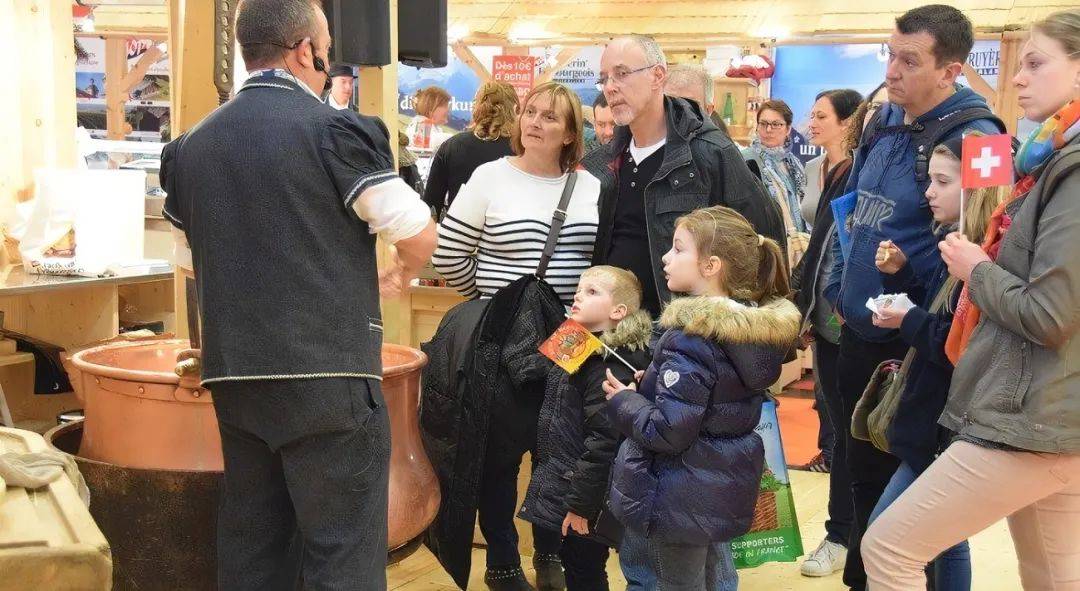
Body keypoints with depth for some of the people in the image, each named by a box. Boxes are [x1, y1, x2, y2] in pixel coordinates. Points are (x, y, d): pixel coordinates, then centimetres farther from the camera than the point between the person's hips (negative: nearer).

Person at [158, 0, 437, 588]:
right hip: (328, 375, -6)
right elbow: (420, 234, -8)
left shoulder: (191, 145, 10)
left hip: (233, 377, 6)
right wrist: (396, 277, 13)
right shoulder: (334, 131, -9)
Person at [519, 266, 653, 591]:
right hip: (562, 484, 9)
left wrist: (582, 504, -21)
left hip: (586, 495, -9)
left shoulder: (610, 367, -21)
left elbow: (603, 441, -24)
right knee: (573, 563, 19)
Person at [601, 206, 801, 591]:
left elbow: (667, 431, -28)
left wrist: (622, 401, -12)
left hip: (681, 499, -8)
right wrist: (651, 386, 6)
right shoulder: (754, 327, 1)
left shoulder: (692, 339, -26)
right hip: (727, 489, 8)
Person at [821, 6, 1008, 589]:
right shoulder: (883, 122, 7)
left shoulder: (974, 139, -18)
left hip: (912, 346, -8)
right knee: (864, 471, 21)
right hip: (859, 330, 8)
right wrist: (838, 290, 14)